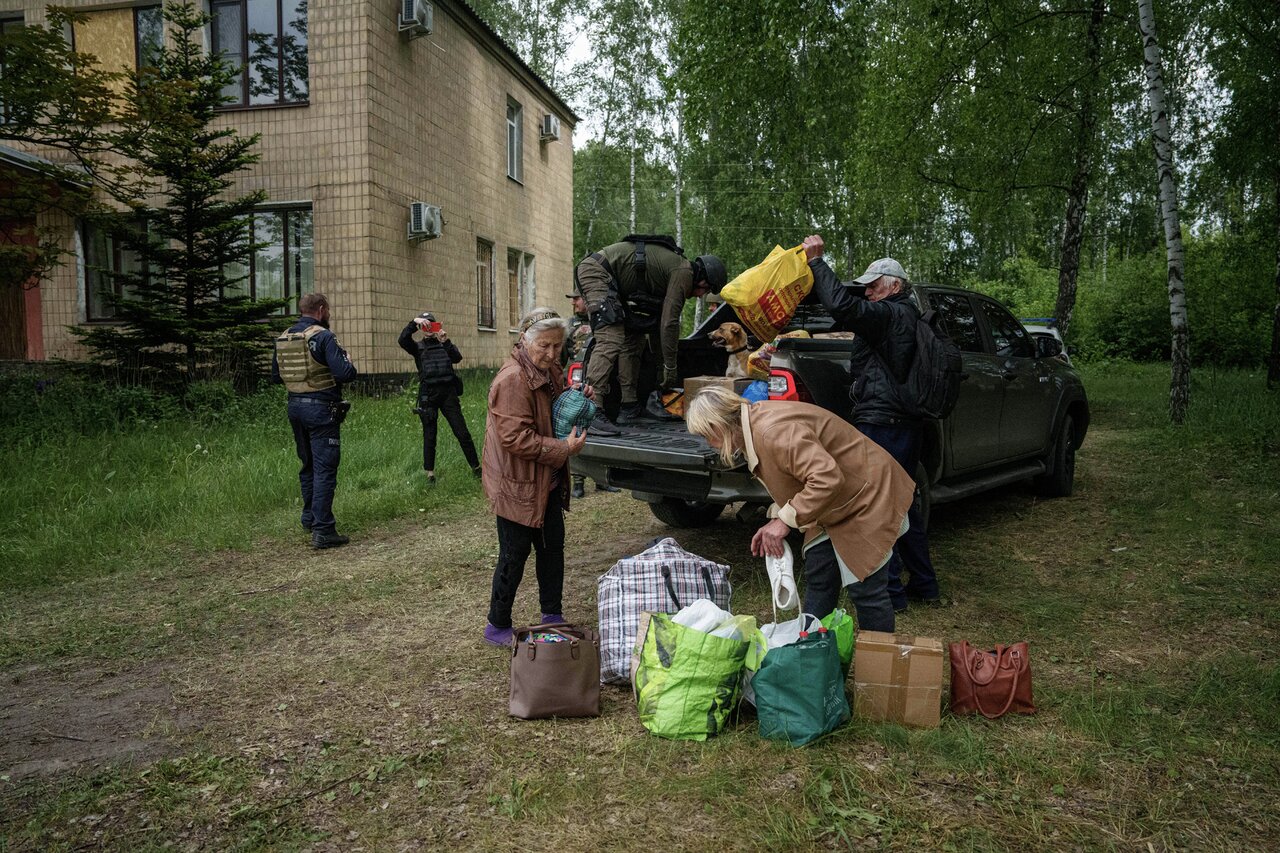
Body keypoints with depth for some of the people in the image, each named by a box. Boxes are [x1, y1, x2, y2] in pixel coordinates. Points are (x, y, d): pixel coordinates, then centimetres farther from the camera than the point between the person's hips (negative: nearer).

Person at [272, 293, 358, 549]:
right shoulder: (323, 336, -14)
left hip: (295, 406, 8)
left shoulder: (283, 339, 9)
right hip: (321, 408, -8)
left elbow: (275, 376, 17)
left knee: (308, 465, 21)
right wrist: (347, 360, 0)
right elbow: (345, 374, -20)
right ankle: (323, 531, -7)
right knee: (325, 469, -5)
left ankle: (310, 519, 32)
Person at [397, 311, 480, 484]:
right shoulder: (418, 347, 9)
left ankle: (476, 467, 8)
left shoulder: (445, 344, 12)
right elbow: (403, 340, -12)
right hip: (428, 394, 0)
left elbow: (457, 358, -6)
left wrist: (446, 342, -19)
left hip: (448, 392, 0)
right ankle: (430, 472, 17)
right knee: (429, 435, 6)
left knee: (462, 432, 0)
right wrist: (414, 322, -21)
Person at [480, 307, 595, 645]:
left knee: (553, 548, 17)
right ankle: (497, 626, 18)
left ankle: (552, 616, 32)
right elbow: (516, 438, -28)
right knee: (514, 556, 2)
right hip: (517, 485, -9)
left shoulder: (551, 371, 8)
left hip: (548, 482, 9)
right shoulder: (513, 380, -24)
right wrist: (564, 448, -25)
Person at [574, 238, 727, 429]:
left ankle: (629, 406, 13)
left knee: (633, 338, 12)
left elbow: (662, 322, 27)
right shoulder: (684, 272, -9)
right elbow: (669, 323, -12)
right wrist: (670, 367, -5)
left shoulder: (672, 267, 22)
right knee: (611, 341, -21)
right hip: (596, 270, -11)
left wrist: (666, 366, 26)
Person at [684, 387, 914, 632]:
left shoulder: (773, 431, -30)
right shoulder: (754, 428, 3)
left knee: (865, 588, -5)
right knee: (818, 578, 11)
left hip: (867, 497, -10)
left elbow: (827, 479, -36)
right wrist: (775, 519, 0)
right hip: (834, 508, 10)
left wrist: (785, 519, -28)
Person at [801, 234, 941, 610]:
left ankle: (890, 591, 5)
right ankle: (924, 586, 27)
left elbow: (842, 305, -28)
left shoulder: (890, 315, -15)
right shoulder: (908, 318, 17)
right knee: (903, 502, 18)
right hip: (905, 423, 10)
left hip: (881, 426, -10)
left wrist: (816, 261, -21)